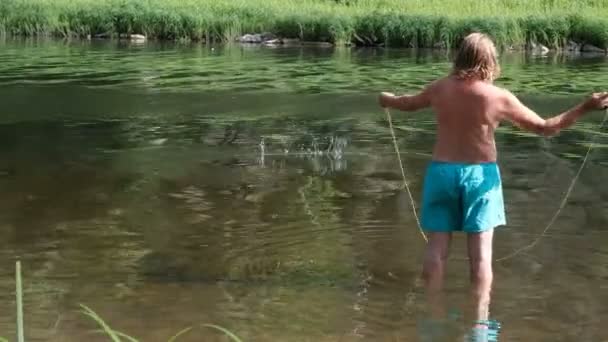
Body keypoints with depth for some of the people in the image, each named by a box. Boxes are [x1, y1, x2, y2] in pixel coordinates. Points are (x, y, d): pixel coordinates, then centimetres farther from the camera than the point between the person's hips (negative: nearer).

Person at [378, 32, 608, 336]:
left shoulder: (439, 89, -1)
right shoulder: (499, 97, -10)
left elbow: (407, 103, 19)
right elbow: (546, 128, -7)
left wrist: (386, 99, 41)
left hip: (442, 171, 2)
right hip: (480, 174, -2)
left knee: (436, 247, 5)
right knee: (480, 251, 1)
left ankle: (434, 317, 10)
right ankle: (480, 321, 0)